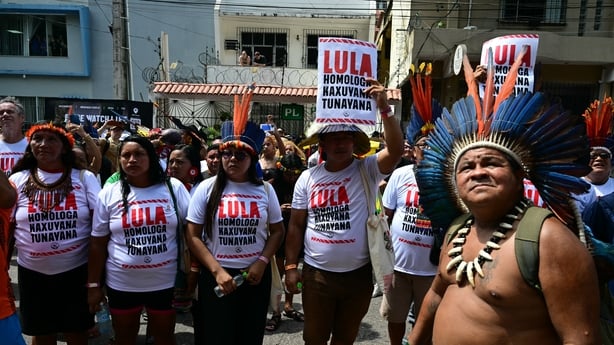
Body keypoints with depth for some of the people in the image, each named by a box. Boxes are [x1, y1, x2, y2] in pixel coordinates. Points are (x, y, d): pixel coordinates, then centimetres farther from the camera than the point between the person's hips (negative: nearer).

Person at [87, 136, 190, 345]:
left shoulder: (173, 187, -5)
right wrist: (94, 285, 1)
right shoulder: (109, 193, -4)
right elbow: (98, 243, 1)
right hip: (121, 284, 1)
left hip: (165, 282, 0)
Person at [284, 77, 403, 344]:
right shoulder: (307, 178, -2)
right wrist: (291, 266, 1)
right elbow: (296, 225, 2)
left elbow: (395, 150, -25)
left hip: (359, 273, 0)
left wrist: (384, 109, -33)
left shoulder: (367, 170, -6)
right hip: (316, 273, 1)